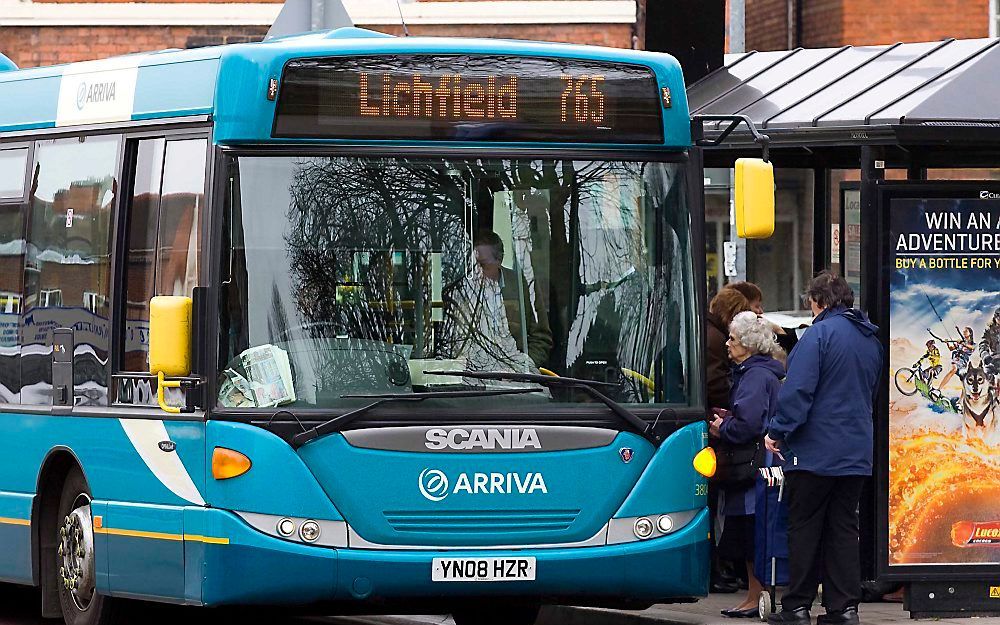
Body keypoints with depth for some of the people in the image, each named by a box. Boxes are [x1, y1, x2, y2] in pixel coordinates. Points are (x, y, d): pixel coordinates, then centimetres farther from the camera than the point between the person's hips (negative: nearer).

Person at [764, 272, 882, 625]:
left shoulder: (819, 334, -12)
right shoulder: (871, 340, 13)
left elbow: (798, 390, -19)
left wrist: (778, 431, -12)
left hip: (815, 450, -7)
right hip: (856, 453, 7)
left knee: (804, 529, 1)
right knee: (843, 529, 9)